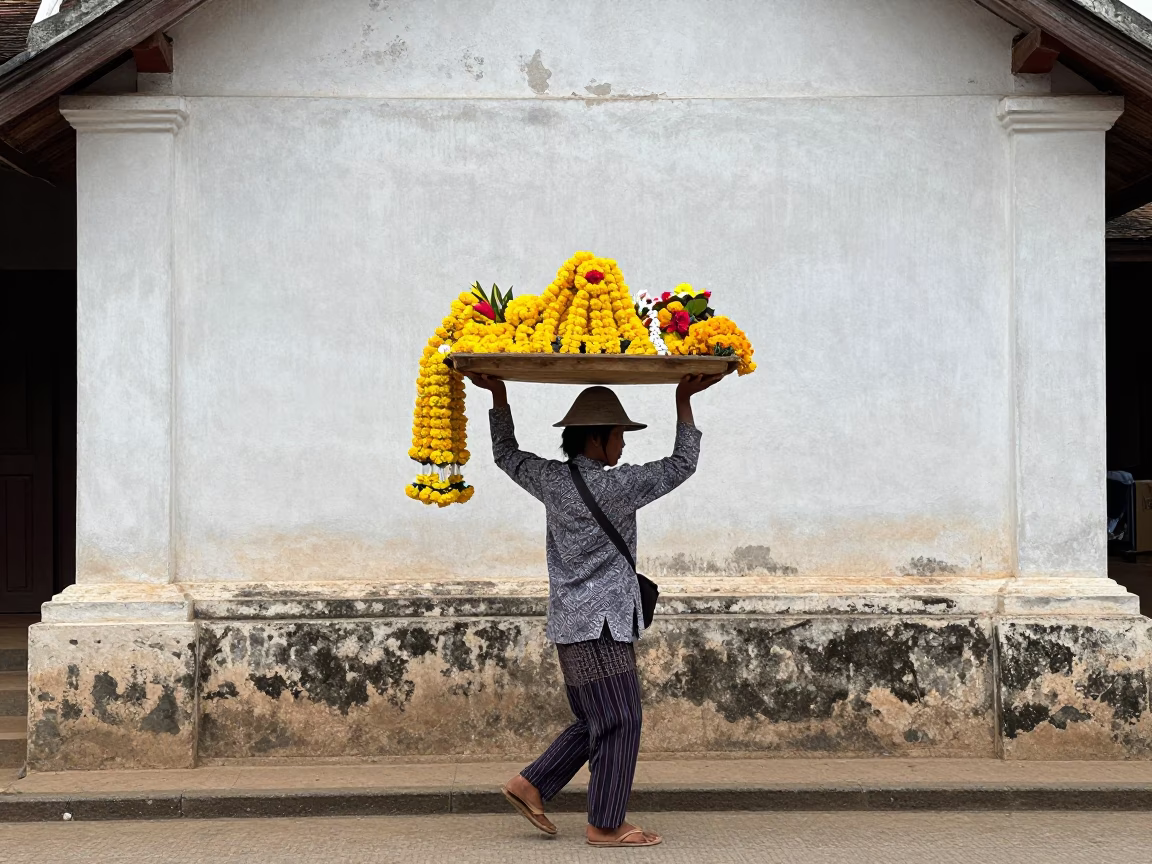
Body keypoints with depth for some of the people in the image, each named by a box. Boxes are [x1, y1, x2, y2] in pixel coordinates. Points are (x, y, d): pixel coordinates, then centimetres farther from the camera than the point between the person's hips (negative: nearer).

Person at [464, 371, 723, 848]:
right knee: (619, 723, -3)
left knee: (593, 722, 18)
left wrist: (498, 394, 28)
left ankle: (530, 786, 19)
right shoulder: (614, 487, -15)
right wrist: (684, 400, 0)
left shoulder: (552, 479, 6)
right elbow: (682, 464, -6)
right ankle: (605, 825, 1)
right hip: (601, 623, -9)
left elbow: (506, 454, 25)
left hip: (570, 623, 9)